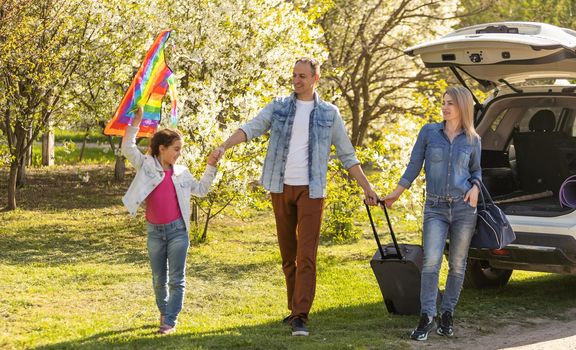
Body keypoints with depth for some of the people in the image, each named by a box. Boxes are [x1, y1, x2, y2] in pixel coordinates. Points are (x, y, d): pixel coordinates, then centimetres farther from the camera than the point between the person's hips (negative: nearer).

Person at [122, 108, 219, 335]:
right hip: (154, 231, -1)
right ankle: (163, 312, 32)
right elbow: (128, 149, -11)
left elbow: (201, 190, 18)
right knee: (159, 279, 13)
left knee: (176, 279, -3)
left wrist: (210, 167, 10)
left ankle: (170, 321, 0)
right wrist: (135, 124, -16)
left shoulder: (181, 173, 7)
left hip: (177, 230, 1)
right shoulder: (147, 166, -1)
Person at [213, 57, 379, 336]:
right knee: (287, 254, 9)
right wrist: (224, 146, -24)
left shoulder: (329, 113, 4)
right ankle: (295, 308, 20)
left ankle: (300, 316, -12)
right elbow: (251, 129, -7)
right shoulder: (278, 107, 6)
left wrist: (367, 187, 6)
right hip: (281, 188, 2)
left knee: (306, 256, -10)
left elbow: (347, 155, 9)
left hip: (310, 190, -2)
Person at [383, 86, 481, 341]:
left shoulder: (472, 140, 6)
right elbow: (414, 166, 8)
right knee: (431, 261, -13)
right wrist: (396, 194, 6)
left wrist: (475, 187, -1)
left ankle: (447, 315, 17)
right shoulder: (429, 132, 4)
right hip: (435, 207, -1)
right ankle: (427, 317, -10)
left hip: (463, 207, 1)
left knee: (457, 265, 5)